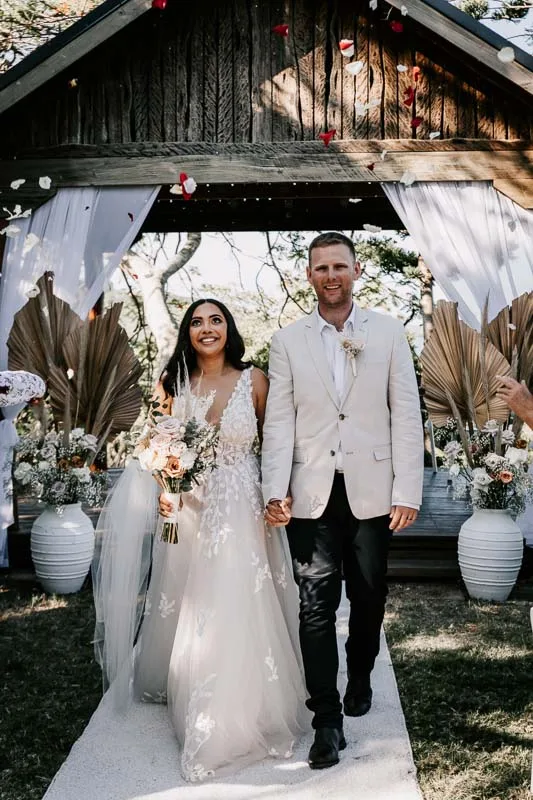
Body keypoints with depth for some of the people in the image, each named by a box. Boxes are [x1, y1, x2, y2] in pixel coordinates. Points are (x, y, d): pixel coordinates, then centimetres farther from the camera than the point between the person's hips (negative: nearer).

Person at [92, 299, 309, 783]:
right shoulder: (173, 383, 1)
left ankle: (241, 714, 19)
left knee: (239, 610, -1)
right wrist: (164, 493, -11)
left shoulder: (254, 380, -3)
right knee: (188, 611, 12)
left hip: (242, 512, -2)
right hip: (188, 513, 2)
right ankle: (192, 704, 36)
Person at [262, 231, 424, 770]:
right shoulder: (287, 341, 4)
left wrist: (408, 492, -5)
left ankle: (360, 678, 40)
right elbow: (278, 421, 0)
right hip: (312, 494, 0)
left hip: (371, 491, 1)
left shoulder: (388, 333, 3)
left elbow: (406, 416, 0)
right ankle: (327, 720, 9)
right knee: (316, 608, -1)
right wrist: (275, 492, -10)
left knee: (368, 599, 14)